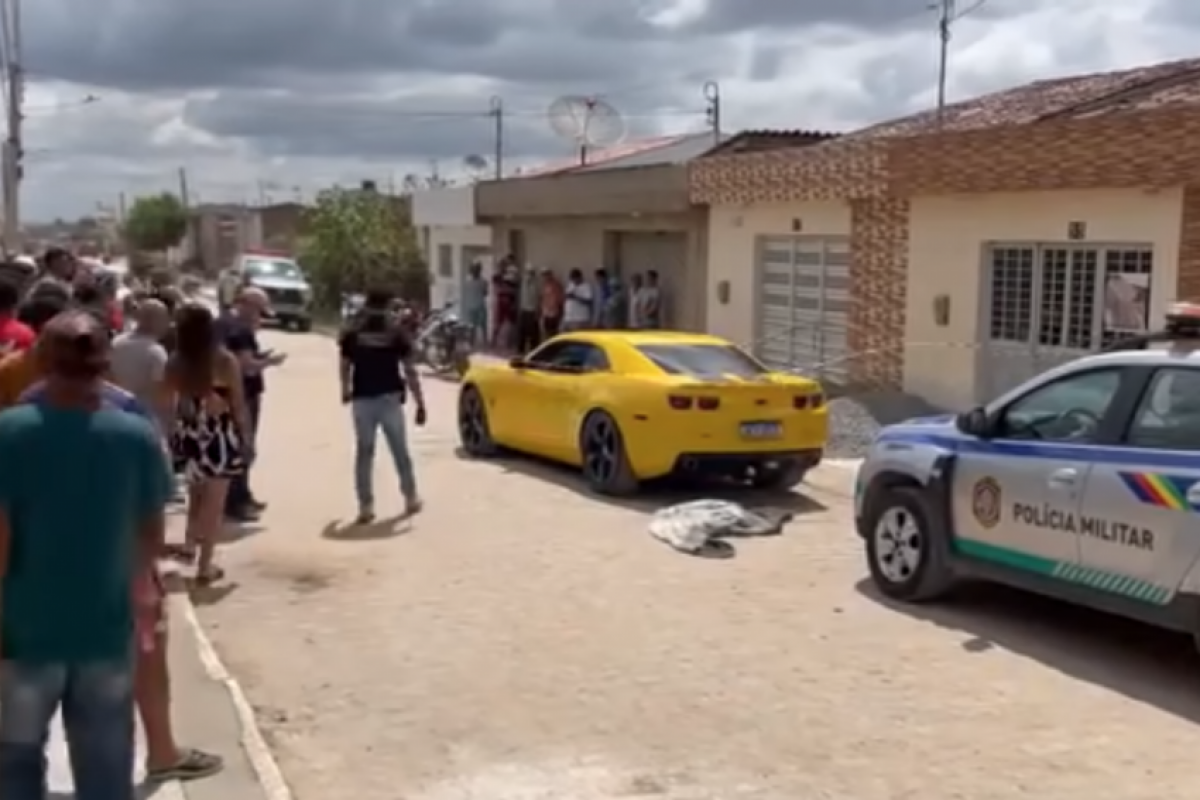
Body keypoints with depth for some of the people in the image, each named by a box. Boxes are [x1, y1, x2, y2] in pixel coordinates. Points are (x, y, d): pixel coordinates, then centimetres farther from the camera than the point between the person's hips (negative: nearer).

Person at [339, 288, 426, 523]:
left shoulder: (352, 335, 1)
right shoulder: (397, 334, -3)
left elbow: (345, 368, 9)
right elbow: (410, 371, -7)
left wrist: (346, 390, 29)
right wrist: (420, 403, -5)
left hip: (362, 400, 1)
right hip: (390, 399, 0)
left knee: (364, 453, 6)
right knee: (400, 450, 13)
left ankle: (365, 505, 2)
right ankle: (411, 498, 23)